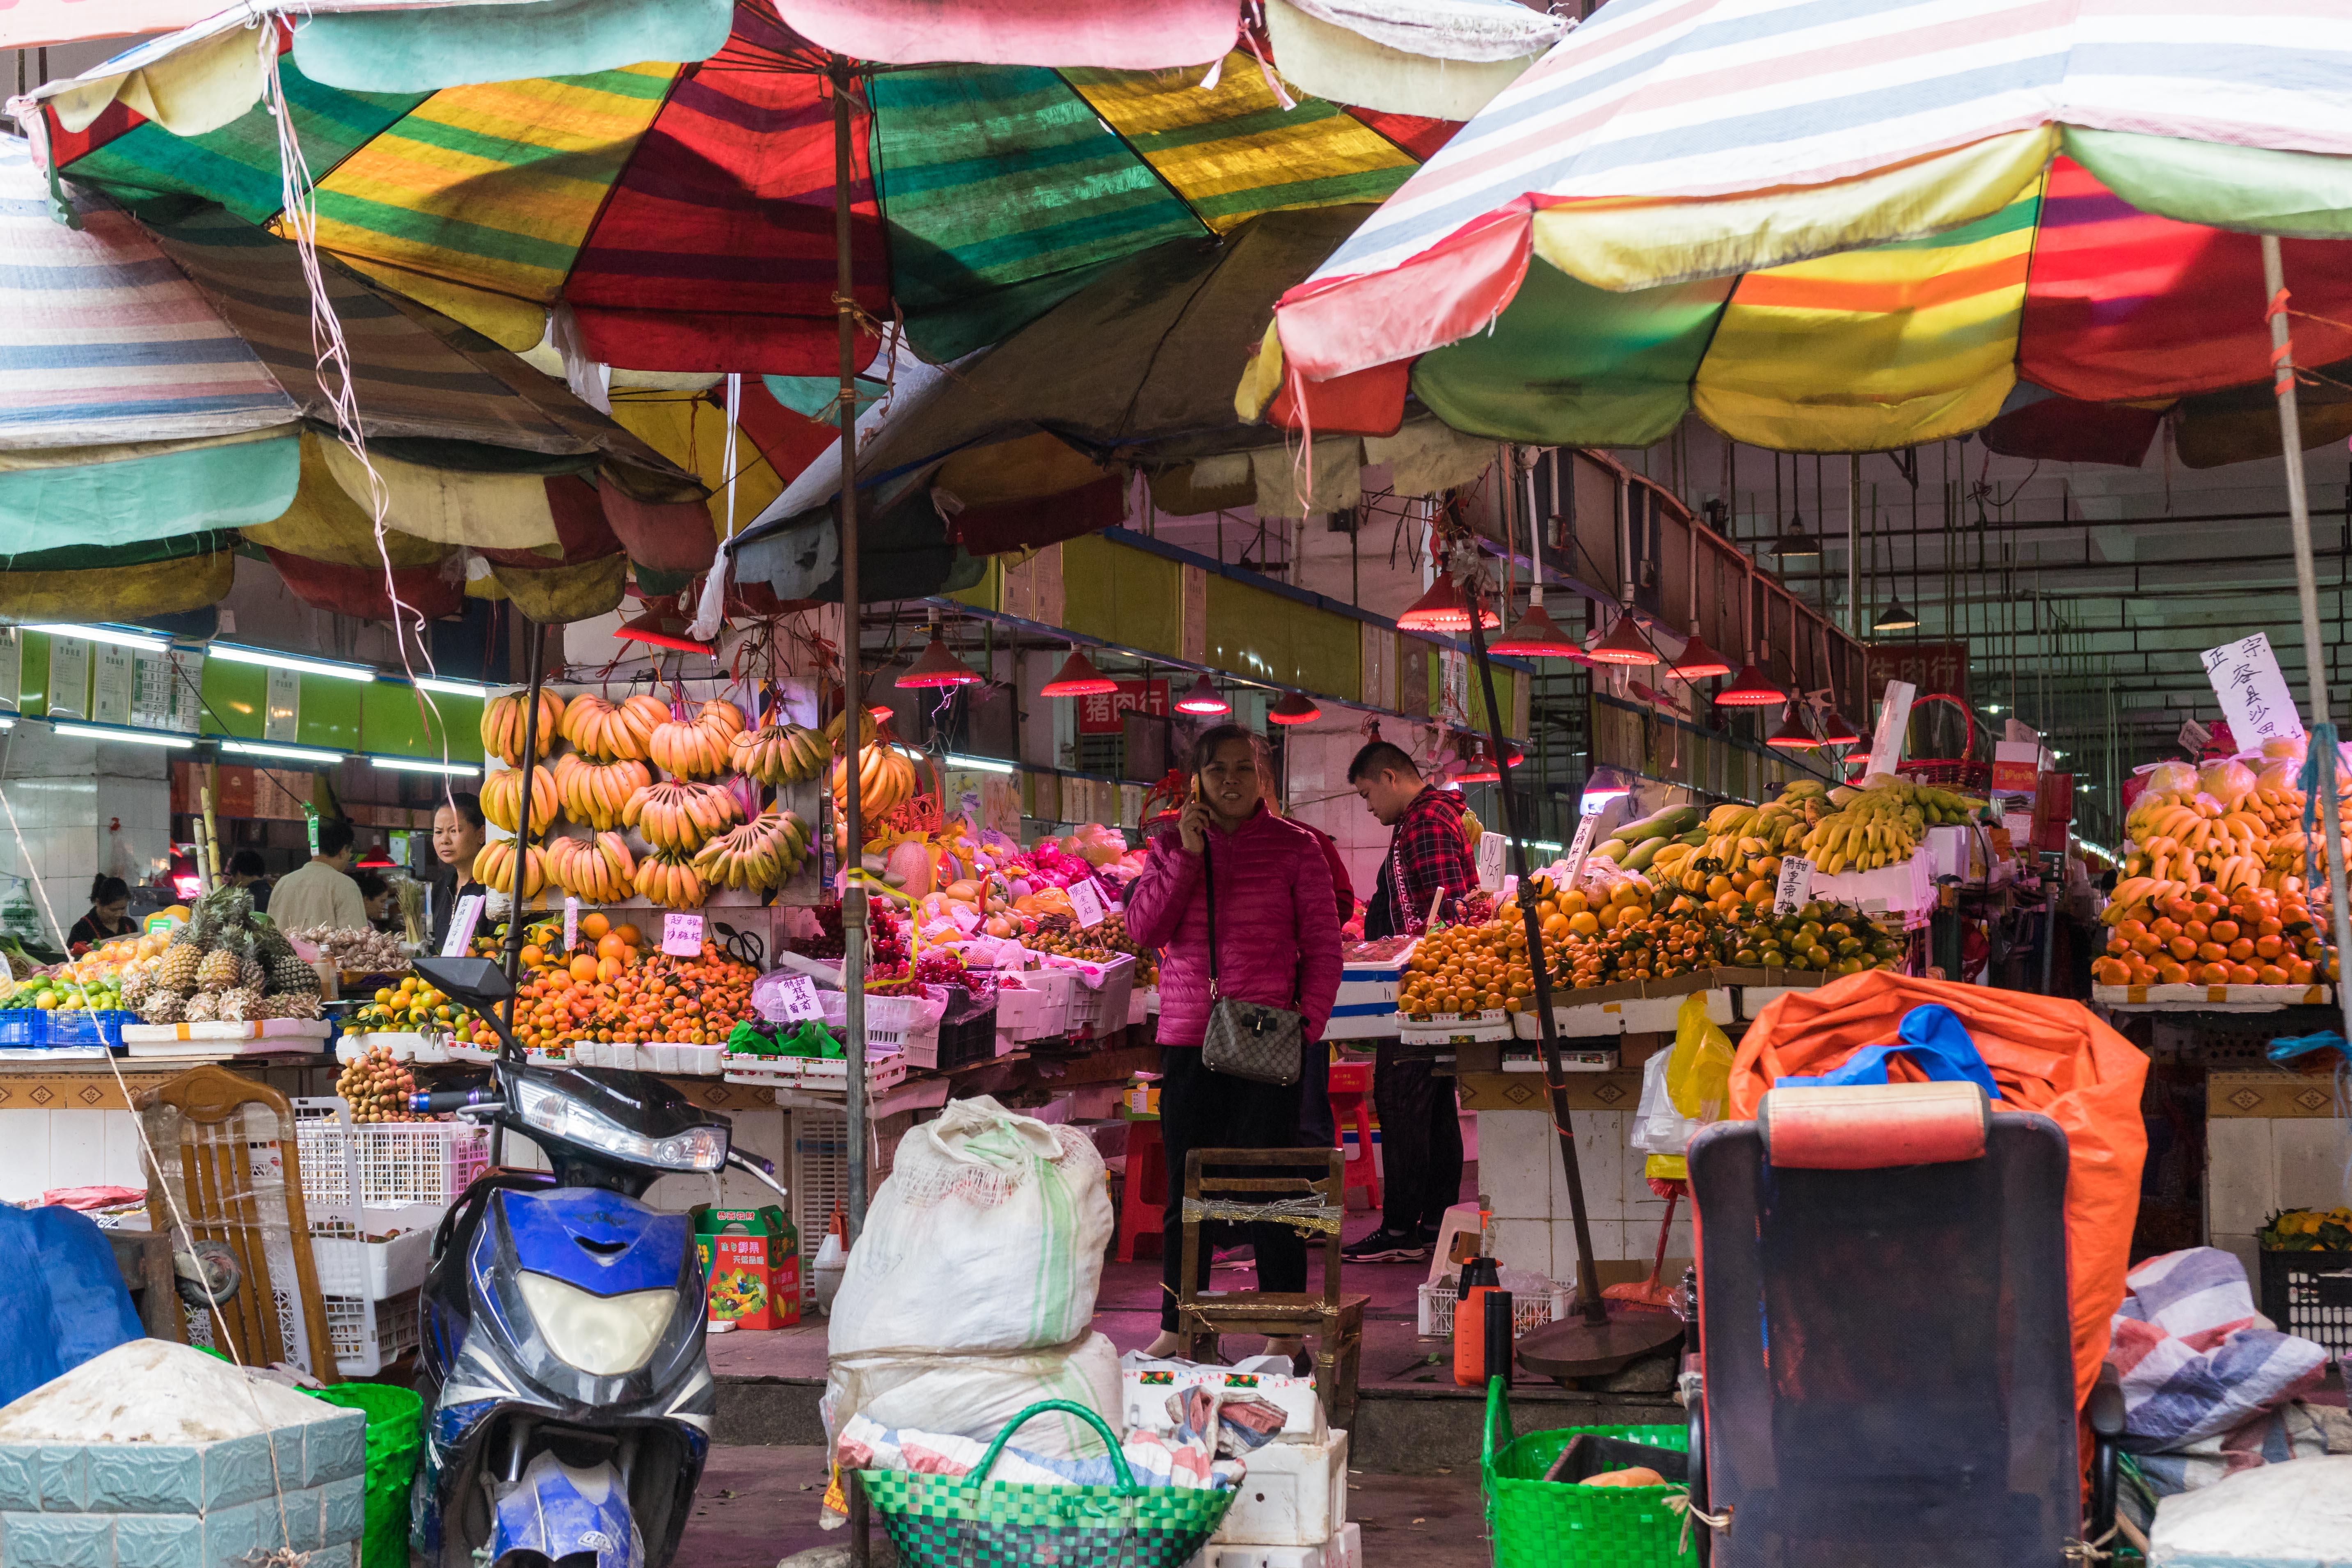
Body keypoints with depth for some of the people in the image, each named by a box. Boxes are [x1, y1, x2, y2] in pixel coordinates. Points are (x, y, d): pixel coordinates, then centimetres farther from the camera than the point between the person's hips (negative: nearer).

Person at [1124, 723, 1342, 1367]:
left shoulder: (1294, 848, 2)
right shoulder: (1170, 845, 10)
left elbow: (1323, 947, 2)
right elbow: (1144, 930, 0)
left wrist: (1307, 1025, -8)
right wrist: (1186, 856, -8)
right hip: (1187, 1040, 3)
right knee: (1186, 1188, 7)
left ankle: (1284, 1334, 8)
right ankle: (1177, 1327, 17)